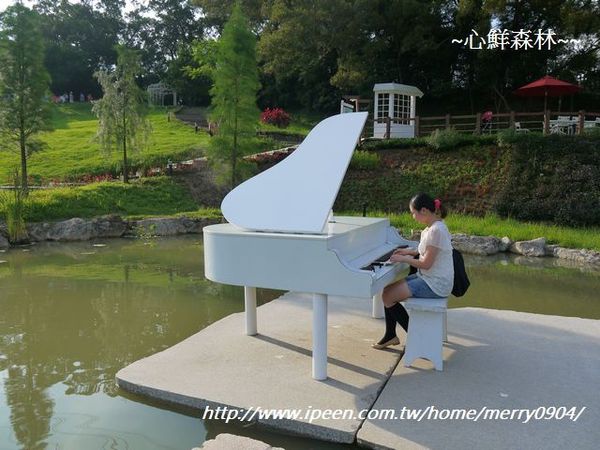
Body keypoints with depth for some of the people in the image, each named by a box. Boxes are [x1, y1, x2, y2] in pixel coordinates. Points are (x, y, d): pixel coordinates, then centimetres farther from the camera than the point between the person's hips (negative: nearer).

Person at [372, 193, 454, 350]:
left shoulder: (436, 230, -23)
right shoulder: (434, 226, 7)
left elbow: (426, 264, -22)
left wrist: (403, 259, -11)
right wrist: (410, 251, 11)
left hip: (435, 284, -10)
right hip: (429, 277, 10)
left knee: (388, 297, -9)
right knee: (388, 289, 8)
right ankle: (390, 335, 17)